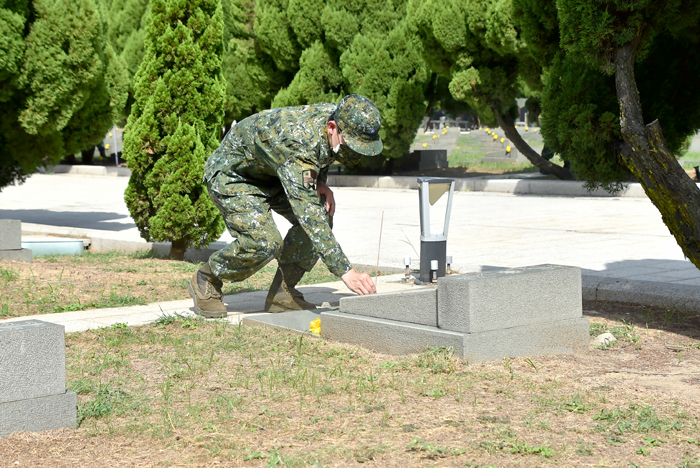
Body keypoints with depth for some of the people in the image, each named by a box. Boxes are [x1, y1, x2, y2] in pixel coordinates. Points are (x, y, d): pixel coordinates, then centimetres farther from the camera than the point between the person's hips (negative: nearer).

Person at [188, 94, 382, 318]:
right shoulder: (297, 147, -41)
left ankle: (282, 293, -1)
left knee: (324, 213, -9)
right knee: (263, 242, -26)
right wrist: (346, 271, -53)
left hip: (270, 173, 9)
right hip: (231, 173, -8)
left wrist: (320, 182, -10)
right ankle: (205, 281, 1)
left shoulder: (335, 115, -15)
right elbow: (308, 215, -48)